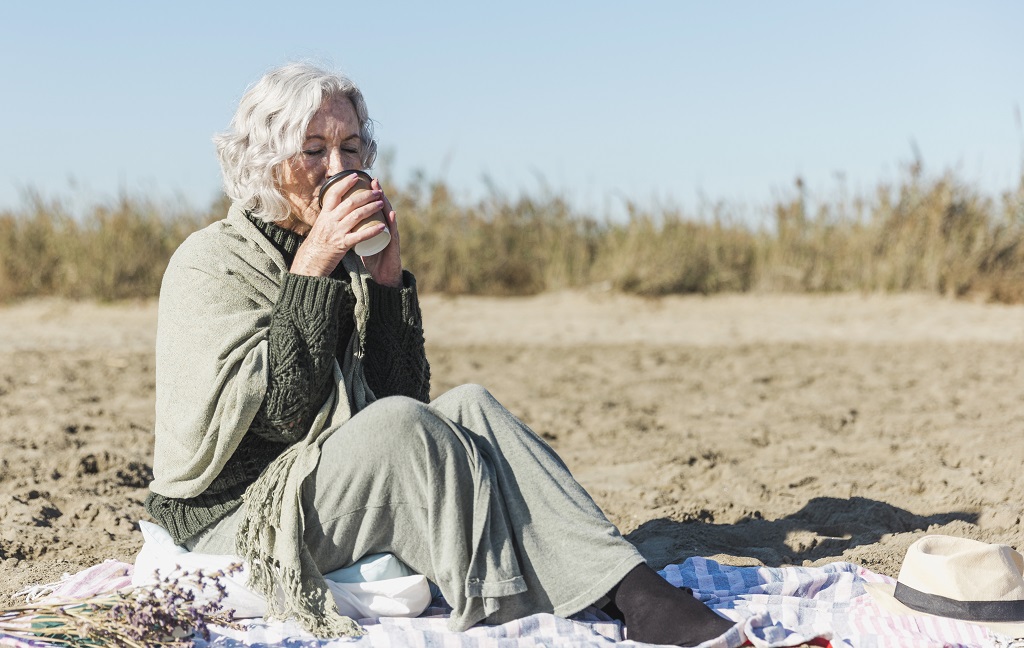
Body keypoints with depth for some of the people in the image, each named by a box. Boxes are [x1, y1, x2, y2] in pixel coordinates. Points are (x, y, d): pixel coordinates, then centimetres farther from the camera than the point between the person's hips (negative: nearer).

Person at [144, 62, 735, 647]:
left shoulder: (344, 263, 13)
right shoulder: (210, 263, -5)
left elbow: (405, 393, 3)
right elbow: (271, 413, -19)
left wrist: (388, 279, -6)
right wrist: (309, 272, -19)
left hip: (340, 487, 6)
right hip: (237, 521, -6)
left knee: (468, 407, -19)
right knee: (398, 423, -30)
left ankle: (631, 592, -31)